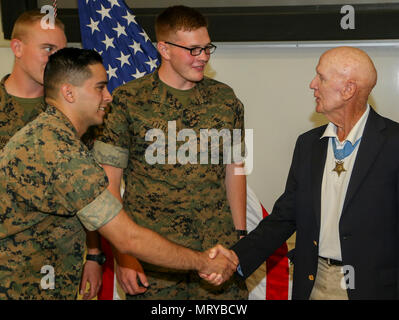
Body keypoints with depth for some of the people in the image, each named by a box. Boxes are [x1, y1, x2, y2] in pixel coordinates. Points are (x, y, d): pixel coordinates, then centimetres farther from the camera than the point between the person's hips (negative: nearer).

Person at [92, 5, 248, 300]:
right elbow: (108, 182, -4)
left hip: (218, 252, 3)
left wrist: (241, 238, 9)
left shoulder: (224, 98, 6)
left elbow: (234, 169, 13)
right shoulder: (127, 101, -5)